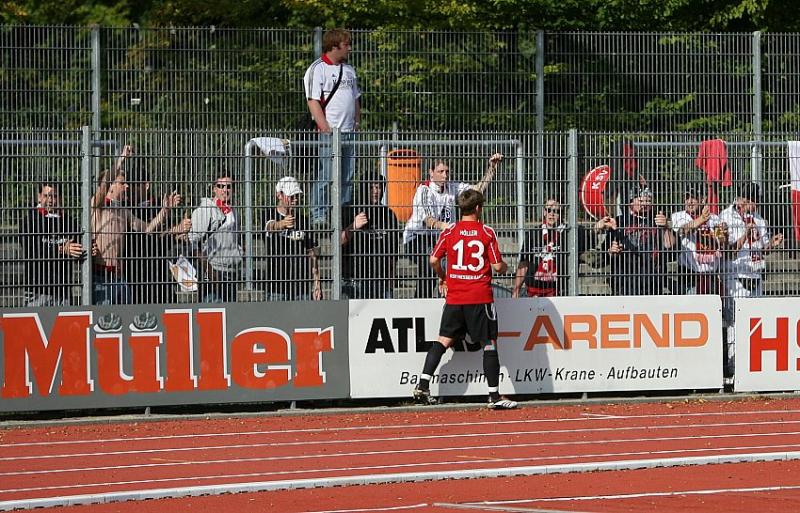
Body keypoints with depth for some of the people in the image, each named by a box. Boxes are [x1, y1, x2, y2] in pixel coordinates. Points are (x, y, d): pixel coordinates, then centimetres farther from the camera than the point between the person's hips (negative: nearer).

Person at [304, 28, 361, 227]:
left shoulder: (348, 70, 19)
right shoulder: (318, 69, -5)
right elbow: (313, 101, -12)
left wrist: (356, 124, 15)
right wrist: (325, 129, -18)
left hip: (348, 132, 8)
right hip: (329, 133, -8)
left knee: (347, 178, 9)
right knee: (326, 177, -9)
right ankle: (319, 215, -6)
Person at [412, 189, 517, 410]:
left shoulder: (449, 232, 1)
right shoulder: (486, 233, -4)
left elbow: (434, 260, 0)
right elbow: (497, 266, -6)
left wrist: (442, 279, 18)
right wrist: (504, 266, 17)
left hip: (454, 298, 3)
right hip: (480, 298, -3)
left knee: (444, 340, 12)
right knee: (489, 343, 2)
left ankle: (423, 385, 2)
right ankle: (494, 396, 0)